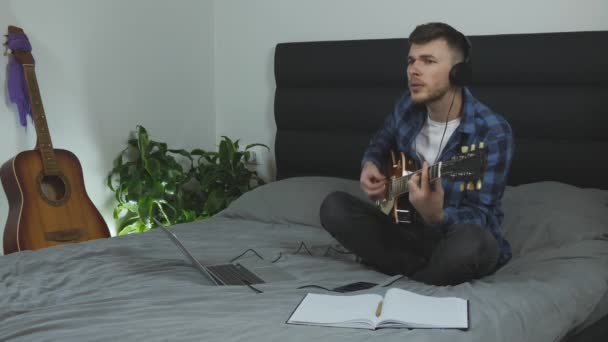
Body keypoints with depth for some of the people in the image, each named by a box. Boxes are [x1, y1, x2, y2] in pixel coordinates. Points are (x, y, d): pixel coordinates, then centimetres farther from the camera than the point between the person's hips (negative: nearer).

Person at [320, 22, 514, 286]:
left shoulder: (492, 132, -20)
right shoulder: (408, 106, -3)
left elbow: (484, 216, -23)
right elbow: (381, 142, 20)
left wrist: (437, 216, -44)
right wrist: (370, 165, -3)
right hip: (408, 227, 5)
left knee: (472, 243, -40)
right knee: (334, 207, -15)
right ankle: (429, 269, -17)